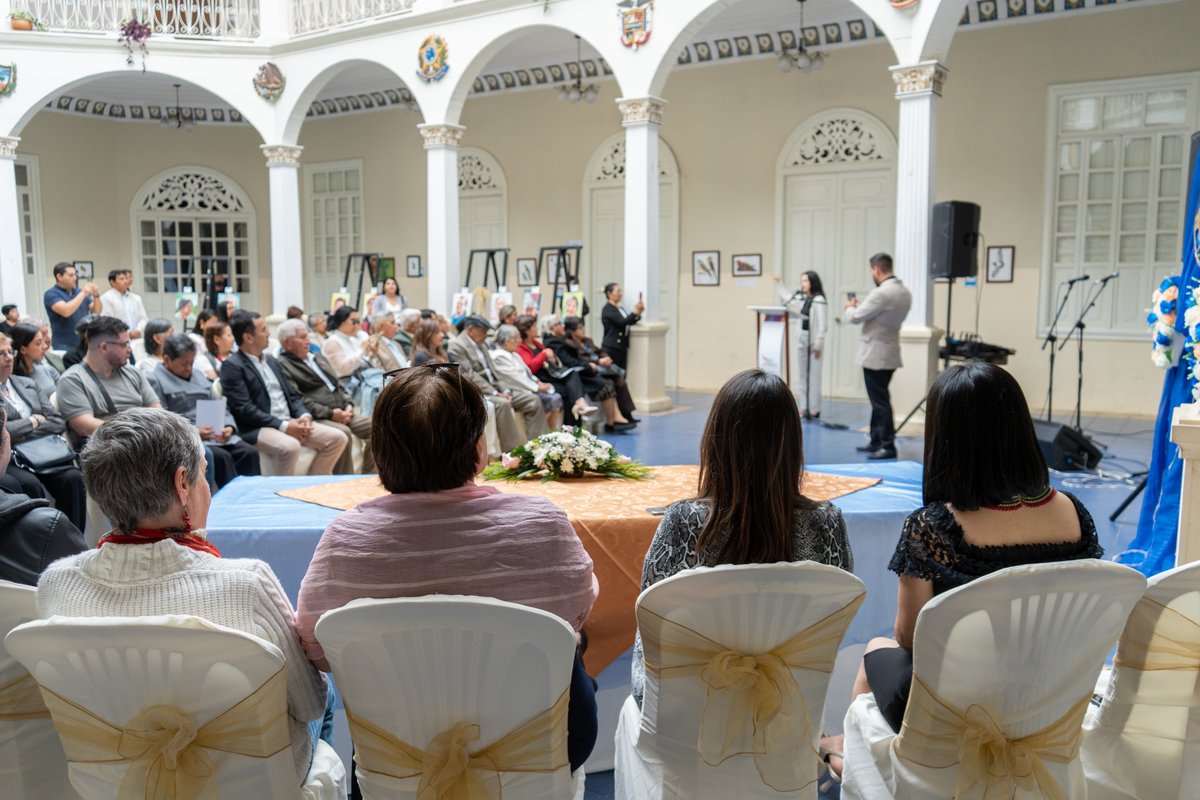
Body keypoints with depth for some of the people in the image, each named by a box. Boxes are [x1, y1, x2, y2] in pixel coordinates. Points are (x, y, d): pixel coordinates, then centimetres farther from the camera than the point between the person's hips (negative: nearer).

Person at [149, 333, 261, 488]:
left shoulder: (198, 376, 22)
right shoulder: (156, 381, 0)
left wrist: (229, 426, -3)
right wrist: (194, 432, -21)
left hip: (217, 435, 6)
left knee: (249, 452, -19)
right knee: (221, 456, -32)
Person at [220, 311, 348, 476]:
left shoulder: (272, 361, 20)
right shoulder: (232, 366, -5)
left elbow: (292, 395, 20)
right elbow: (244, 409, -15)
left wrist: (304, 416, -2)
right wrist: (284, 425, -18)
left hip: (291, 423, 8)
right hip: (258, 429, -8)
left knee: (338, 438, -6)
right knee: (290, 447, -37)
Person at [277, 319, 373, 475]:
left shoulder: (319, 358, 26)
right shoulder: (283, 365, -1)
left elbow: (339, 386, 26)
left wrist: (349, 405, 5)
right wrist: (330, 413, -17)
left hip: (342, 413, 8)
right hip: (318, 418, -8)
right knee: (343, 433, -34)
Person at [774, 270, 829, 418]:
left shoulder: (819, 300, -13)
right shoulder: (801, 298, 9)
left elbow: (822, 325, -15)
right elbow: (787, 298, 29)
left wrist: (818, 345, -16)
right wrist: (779, 282, 25)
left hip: (813, 342, -8)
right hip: (803, 340, 8)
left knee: (813, 376, -2)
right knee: (803, 376, 11)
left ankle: (814, 409, 3)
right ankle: (804, 407, 18)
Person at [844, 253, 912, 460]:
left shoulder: (880, 293, -21)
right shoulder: (905, 293, 8)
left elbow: (855, 318, -14)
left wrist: (850, 307, 8)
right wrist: (861, 307, 17)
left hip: (875, 354, -9)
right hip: (889, 352, 9)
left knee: (880, 401, -3)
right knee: (879, 399, 16)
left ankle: (888, 446, 1)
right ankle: (876, 441, 23)